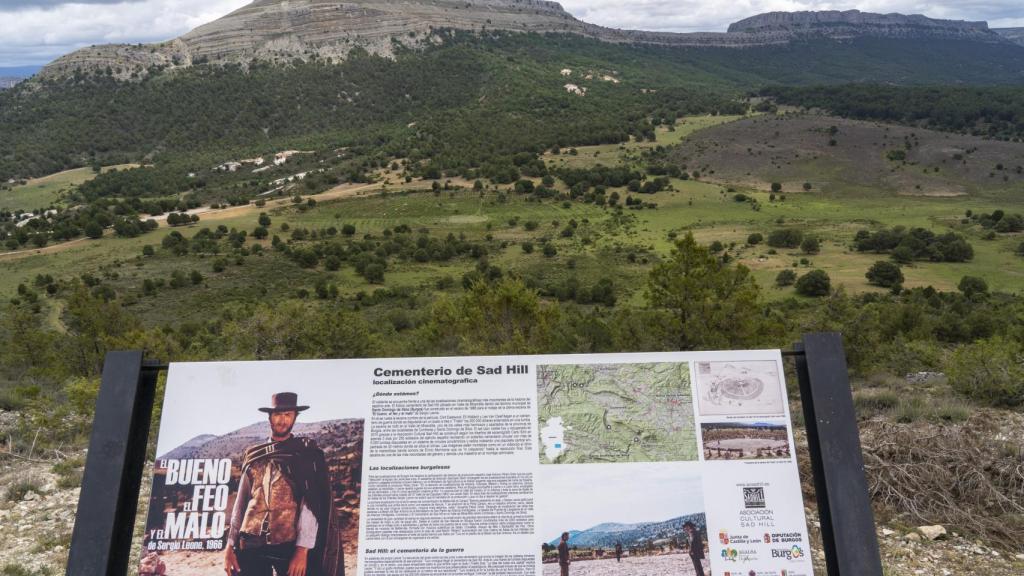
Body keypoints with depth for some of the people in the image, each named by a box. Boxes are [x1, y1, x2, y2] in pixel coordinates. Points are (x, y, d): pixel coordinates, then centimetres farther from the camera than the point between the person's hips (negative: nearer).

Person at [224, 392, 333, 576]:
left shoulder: (306, 454, -2)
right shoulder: (253, 455, 10)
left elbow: (311, 506, -8)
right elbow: (240, 502, 12)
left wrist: (302, 550, -14)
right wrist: (230, 545, 7)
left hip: (289, 545, -3)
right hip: (251, 545, 3)